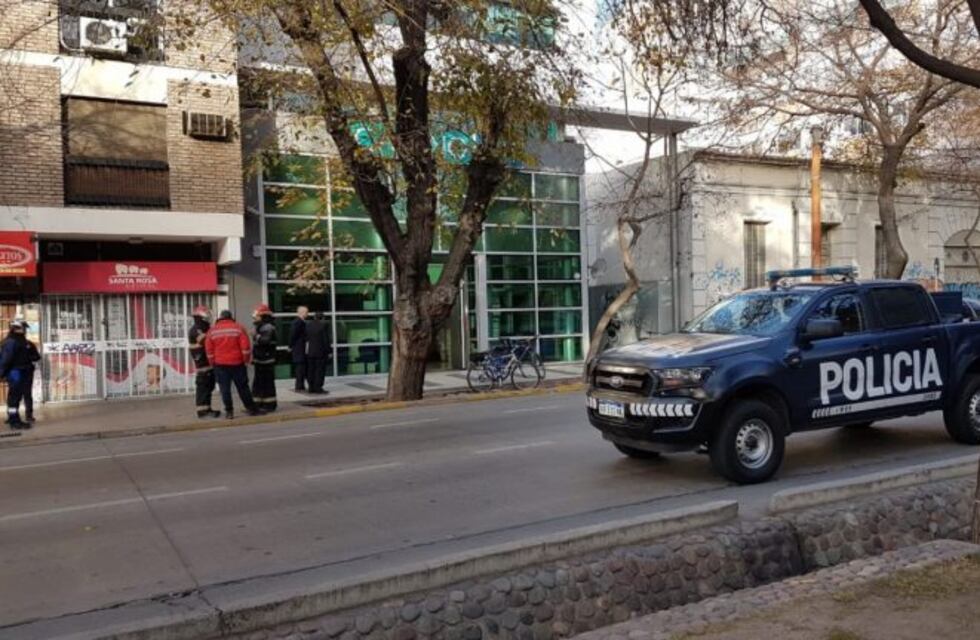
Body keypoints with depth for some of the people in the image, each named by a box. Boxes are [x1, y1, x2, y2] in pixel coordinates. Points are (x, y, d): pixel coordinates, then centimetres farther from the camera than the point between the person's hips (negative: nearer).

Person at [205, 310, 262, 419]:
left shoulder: (212, 331, 3)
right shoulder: (238, 328, -3)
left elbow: (209, 350, 4)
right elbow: (245, 346, -8)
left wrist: (213, 363, 14)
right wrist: (246, 359, 4)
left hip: (220, 364, 1)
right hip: (237, 363, -1)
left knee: (225, 389, 6)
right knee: (243, 388, 6)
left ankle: (229, 411, 5)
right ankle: (251, 409, 10)